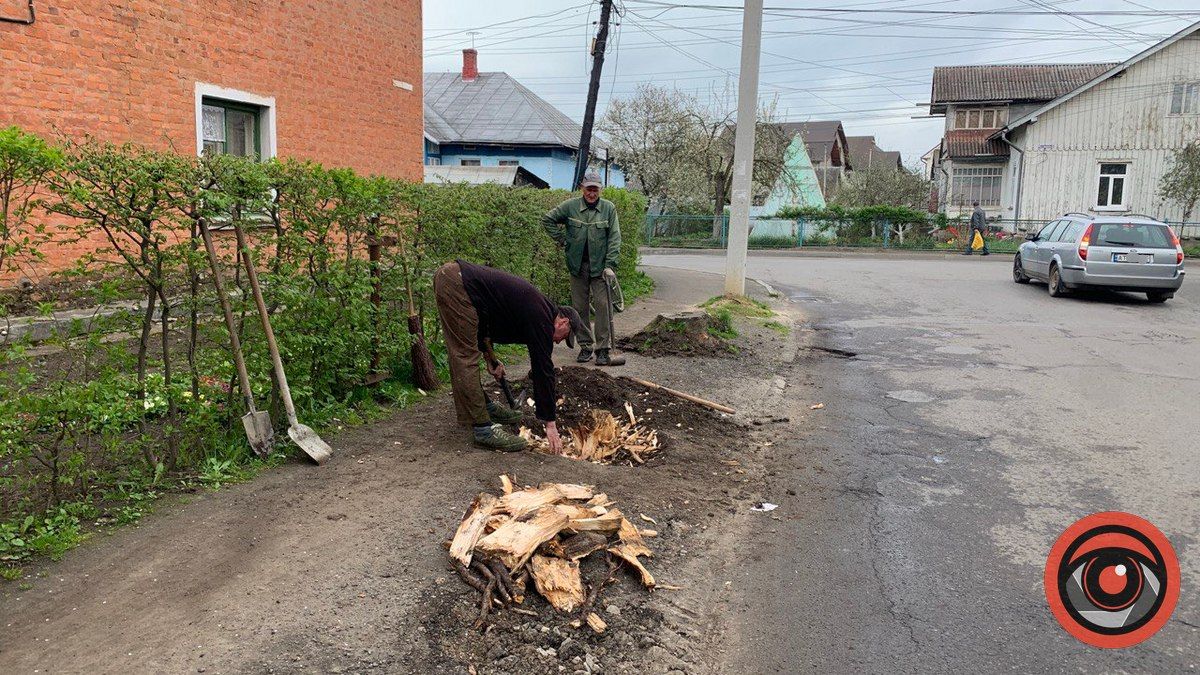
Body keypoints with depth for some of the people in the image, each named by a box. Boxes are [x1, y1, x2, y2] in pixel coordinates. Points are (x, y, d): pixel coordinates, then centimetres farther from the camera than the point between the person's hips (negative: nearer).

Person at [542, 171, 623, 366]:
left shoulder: (609, 208, -3)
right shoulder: (570, 207, 0)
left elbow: (614, 238, -5)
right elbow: (548, 220, 11)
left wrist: (610, 266, -12)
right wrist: (562, 241, 4)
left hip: (600, 265, -2)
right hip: (578, 265, 2)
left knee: (603, 305, -7)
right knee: (580, 307, 7)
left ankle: (603, 348, -1)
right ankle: (585, 346, 19)